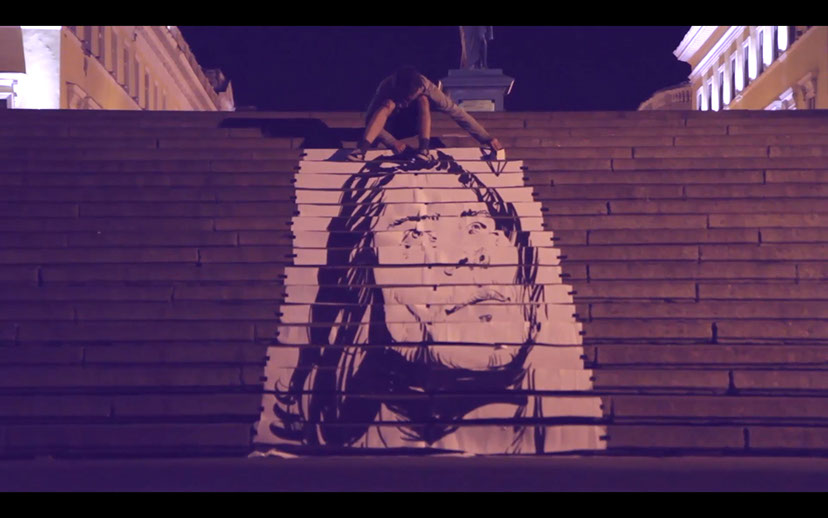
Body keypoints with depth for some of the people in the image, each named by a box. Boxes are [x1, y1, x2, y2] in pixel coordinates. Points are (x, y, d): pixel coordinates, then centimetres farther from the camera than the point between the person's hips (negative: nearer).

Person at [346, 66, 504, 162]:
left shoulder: (426, 87, -28)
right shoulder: (387, 86, -31)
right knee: (388, 104, -36)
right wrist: (392, 142, -42)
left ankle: (423, 149, -40)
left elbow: (456, 111, -29)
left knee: (423, 100, -31)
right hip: (390, 126, -1)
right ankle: (361, 150, -50)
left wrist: (486, 138, -34)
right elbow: (370, 120, -29)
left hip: (413, 125, 1)